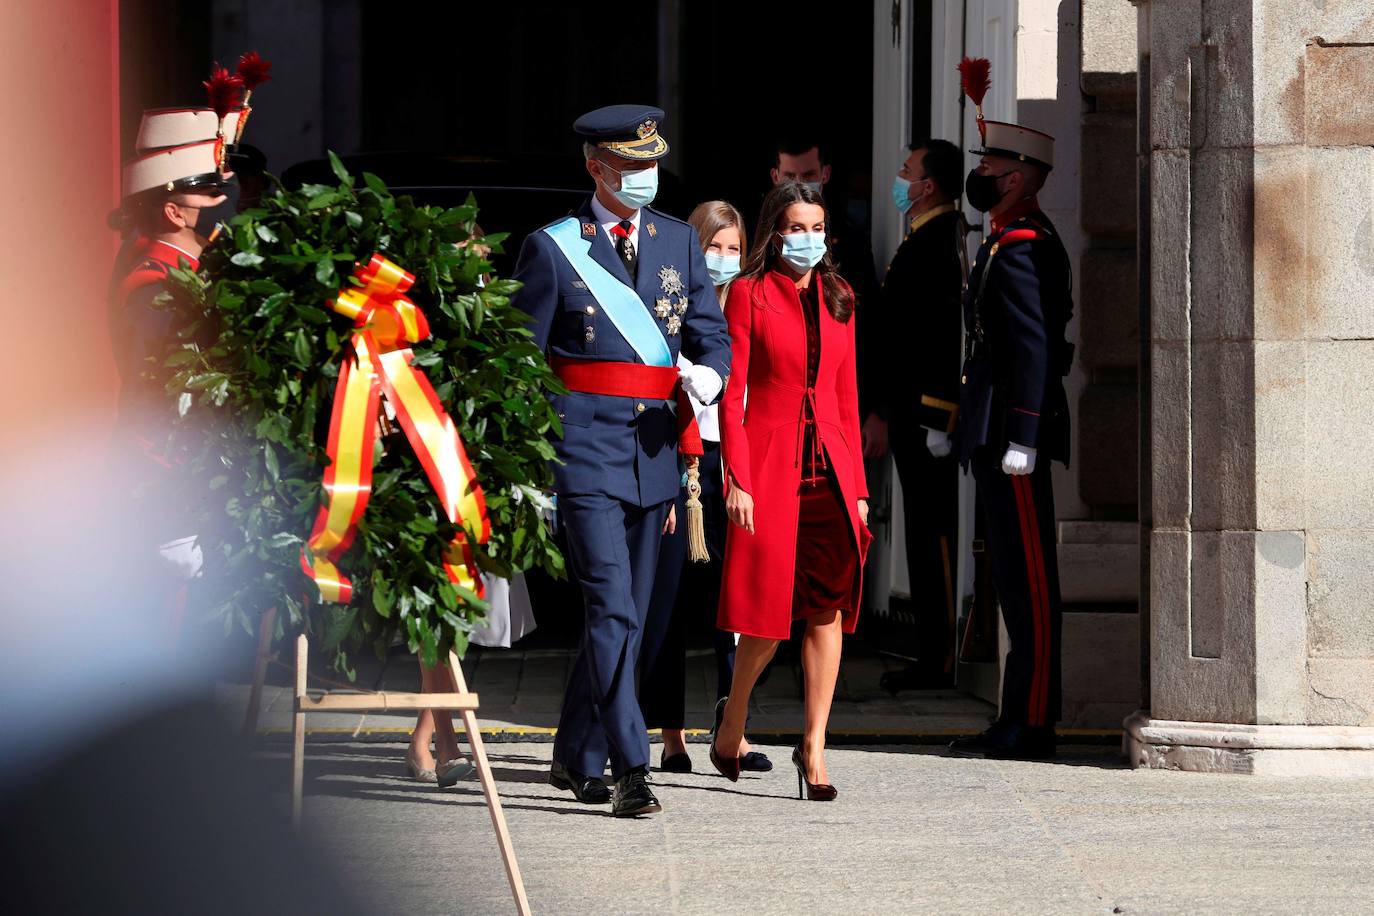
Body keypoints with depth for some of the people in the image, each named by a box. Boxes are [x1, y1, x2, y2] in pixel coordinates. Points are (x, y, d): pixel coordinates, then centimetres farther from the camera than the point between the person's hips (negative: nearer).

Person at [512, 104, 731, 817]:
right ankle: (630, 768, -16)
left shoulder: (679, 242, 14)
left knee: (627, 614, 11)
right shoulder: (552, 249, -1)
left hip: (653, 453, 5)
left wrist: (710, 372, -11)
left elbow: (712, 334, 14)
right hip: (584, 447, -5)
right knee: (610, 607, -14)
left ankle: (577, 758, 25)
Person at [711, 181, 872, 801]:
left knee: (828, 609, -1)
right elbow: (731, 394, -4)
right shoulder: (749, 293, -1)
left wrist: (858, 486, 10)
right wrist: (737, 480, -12)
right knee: (770, 607, -2)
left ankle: (813, 746, 3)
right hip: (770, 463, -4)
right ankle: (732, 720, 22)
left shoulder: (838, 299, 13)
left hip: (830, 467, 4)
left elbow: (847, 398, 15)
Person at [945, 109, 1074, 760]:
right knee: (1016, 579, 12)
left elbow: (1035, 347, -21)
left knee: (1027, 581, -8)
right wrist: (967, 428, 23)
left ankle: (1029, 724, -7)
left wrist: (1021, 439, -24)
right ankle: (1021, 720, 16)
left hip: (1014, 434, -11)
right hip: (993, 437, 11)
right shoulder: (1005, 244, 19)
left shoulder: (1023, 250, -14)